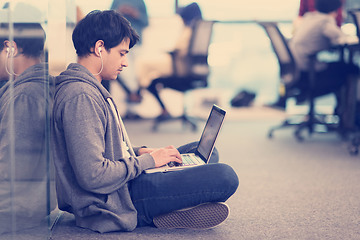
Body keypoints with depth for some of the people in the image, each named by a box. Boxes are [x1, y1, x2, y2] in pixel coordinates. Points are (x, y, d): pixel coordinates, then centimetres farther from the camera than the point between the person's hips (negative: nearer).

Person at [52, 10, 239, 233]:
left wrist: (138, 152, 7)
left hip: (120, 185, 11)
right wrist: (147, 160, -14)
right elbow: (93, 176, -27)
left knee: (205, 153, 18)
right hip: (111, 204, -11)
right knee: (225, 176, -20)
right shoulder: (81, 97, -20)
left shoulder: (91, 89, 14)